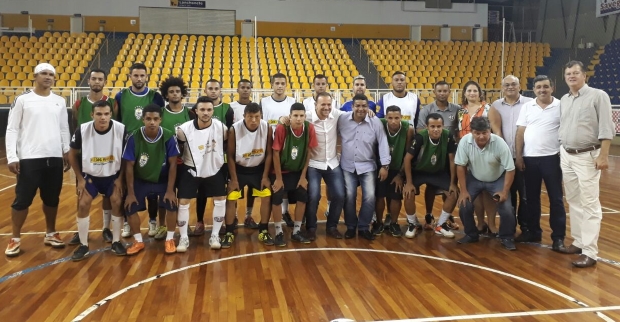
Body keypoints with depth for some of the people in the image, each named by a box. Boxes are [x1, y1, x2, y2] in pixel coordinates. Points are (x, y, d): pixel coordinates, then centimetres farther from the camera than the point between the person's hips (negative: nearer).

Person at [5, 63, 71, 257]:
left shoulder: (60, 102, 10)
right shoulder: (22, 100, -1)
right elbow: (12, 130, -2)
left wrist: (67, 153, 9)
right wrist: (11, 157, -9)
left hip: (55, 158, 4)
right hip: (29, 159, -3)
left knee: (52, 199, 11)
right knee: (22, 200, 1)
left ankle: (50, 234, 26)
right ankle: (15, 239, 15)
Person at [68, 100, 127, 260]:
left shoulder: (121, 129, -22)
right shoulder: (82, 130, -20)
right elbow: (72, 154, -3)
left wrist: (120, 178, -8)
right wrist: (80, 178, -5)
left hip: (113, 175, 0)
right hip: (89, 175, 1)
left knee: (117, 202, -11)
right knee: (83, 204, -8)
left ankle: (116, 242, 7)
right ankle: (83, 245, 7)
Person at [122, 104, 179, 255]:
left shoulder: (169, 137, -21)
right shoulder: (134, 138, -20)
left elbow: (172, 164, -13)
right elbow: (129, 166, -12)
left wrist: (170, 190, -15)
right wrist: (130, 192, -10)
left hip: (162, 180, -1)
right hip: (140, 180, 1)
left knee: (172, 205, -16)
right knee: (130, 208, -8)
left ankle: (169, 239, 8)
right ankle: (138, 241, 15)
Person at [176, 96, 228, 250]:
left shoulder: (222, 128, -14)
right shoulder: (184, 129, -18)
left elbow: (227, 149, 1)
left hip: (215, 170, 1)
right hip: (191, 170, -1)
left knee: (221, 200, -1)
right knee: (183, 202, -4)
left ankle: (215, 236, 15)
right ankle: (183, 238, 12)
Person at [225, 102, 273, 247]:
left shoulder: (267, 128, -18)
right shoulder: (234, 130, -23)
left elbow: (268, 153, -8)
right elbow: (230, 156, -13)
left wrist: (265, 176, -8)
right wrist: (234, 179, -11)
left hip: (259, 168, 2)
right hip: (239, 168, -2)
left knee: (267, 197, 0)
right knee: (231, 199, -3)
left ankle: (263, 231, 16)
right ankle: (229, 233, 13)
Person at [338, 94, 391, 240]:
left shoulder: (376, 122, -6)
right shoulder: (342, 120, -5)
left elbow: (383, 144, -5)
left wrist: (385, 165, -9)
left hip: (367, 166, 0)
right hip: (347, 166, 0)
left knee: (369, 197, -8)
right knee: (349, 196, -2)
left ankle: (364, 227, 11)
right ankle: (350, 227, 18)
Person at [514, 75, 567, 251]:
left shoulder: (561, 106, -2)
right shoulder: (527, 107, 6)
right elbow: (520, 133, 5)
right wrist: (518, 156, 0)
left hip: (552, 158, -3)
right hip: (529, 158, 3)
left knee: (556, 199, 2)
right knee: (531, 198, 11)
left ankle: (558, 237, 9)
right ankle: (533, 232, 24)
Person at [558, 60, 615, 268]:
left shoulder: (598, 96, -6)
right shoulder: (563, 100, 12)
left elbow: (606, 129, -11)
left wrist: (603, 155, -18)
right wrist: (562, 152, 11)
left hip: (587, 156, -6)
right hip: (566, 156, 6)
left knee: (589, 204, -6)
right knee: (573, 202, 12)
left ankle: (589, 252, -4)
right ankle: (579, 241, 23)